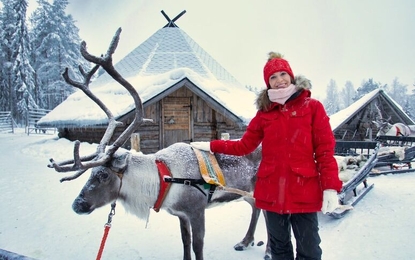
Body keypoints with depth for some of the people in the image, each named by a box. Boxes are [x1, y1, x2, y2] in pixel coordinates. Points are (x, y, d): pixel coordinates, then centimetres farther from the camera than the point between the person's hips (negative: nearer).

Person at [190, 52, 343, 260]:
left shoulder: (312, 107, 0)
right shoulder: (264, 113, 9)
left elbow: (325, 150, -4)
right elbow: (244, 146, 13)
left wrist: (330, 187, -11)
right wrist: (211, 146, 11)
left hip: (304, 191, -3)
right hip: (272, 191, 3)